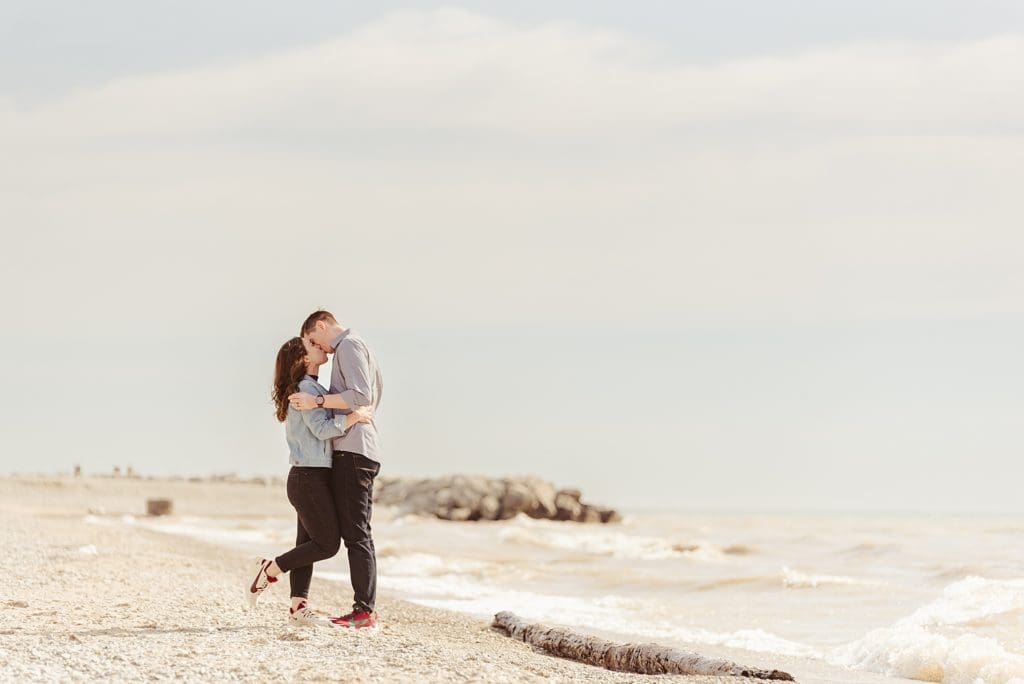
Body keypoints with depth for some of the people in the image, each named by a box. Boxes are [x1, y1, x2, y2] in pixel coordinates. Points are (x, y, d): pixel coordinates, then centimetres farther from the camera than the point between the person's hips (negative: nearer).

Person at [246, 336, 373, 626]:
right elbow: (321, 428, -21)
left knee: (309, 543, 7)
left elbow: (325, 426, 28)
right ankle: (270, 570, -1)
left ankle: (298, 607, 6)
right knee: (327, 543, -9)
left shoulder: (312, 388, 19)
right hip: (310, 476, -10)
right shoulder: (306, 388, -12)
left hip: (307, 478, 10)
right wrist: (352, 417, -27)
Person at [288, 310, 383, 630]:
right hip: (361, 450, 10)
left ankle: (364, 611, -14)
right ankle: (364, 610, 7)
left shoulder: (348, 346, -7)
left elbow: (361, 396, -21)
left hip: (352, 449, -10)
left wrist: (317, 401, -20)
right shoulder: (361, 347, 24)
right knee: (357, 532, 8)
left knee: (356, 533, -11)